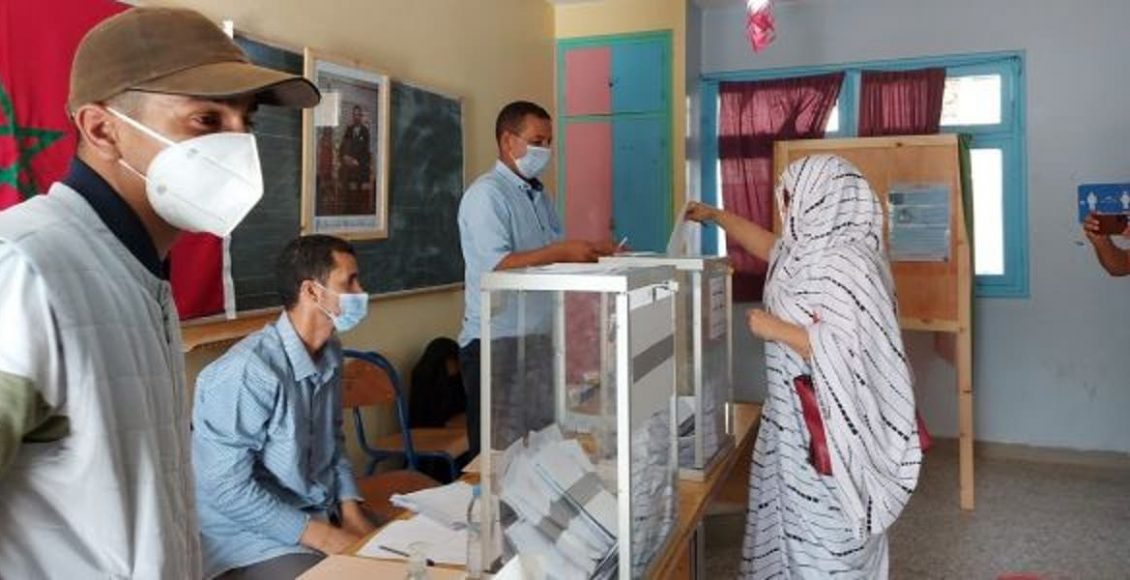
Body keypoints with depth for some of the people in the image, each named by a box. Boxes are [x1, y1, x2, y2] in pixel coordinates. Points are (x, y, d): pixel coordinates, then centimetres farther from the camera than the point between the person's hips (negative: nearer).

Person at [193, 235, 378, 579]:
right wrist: (325, 538, -20)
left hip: (324, 515, 7)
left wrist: (351, 511, -2)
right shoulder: (248, 372, -23)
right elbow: (228, 489, -22)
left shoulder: (330, 353, 3)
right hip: (252, 539, -7)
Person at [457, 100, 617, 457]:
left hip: (535, 337, 8)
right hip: (495, 343, -8)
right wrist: (561, 252, -23)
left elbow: (554, 257, 16)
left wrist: (594, 252, -1)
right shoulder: (486, 194, -12)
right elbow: (496, 267, -23)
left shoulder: (539, 194, 15)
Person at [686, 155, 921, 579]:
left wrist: (776, 329, -23)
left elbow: (848, 352, -31)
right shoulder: (810, 250, 6)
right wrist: (716, 215, 32)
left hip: (826, 430, -10)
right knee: (799, 526, 21)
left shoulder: (844, 265, -23)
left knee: (826, 537, 4)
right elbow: (768, 245, 27)